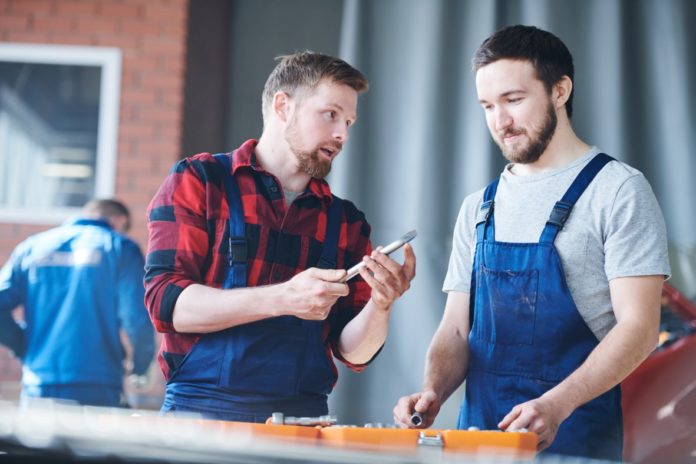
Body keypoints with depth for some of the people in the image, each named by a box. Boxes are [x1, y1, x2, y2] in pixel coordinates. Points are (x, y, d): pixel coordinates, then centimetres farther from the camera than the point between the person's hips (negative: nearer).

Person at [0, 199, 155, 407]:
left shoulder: (31, 247, 15)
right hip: (96, 391, -4)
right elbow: (137, 318, -7)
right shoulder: (120, 249, 3)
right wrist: (140, 370, 8)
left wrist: (26, 348, 16)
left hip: (36, 390, 4)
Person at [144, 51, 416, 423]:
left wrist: (380, 305, -8)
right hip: (203, 409, -4)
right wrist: (283, 299, -17)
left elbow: (353, 353, 13)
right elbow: (165, 302, -7)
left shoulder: (346, 221, 14)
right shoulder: (198, 181, 4)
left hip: (303, 417, 4)